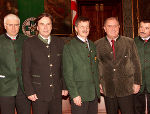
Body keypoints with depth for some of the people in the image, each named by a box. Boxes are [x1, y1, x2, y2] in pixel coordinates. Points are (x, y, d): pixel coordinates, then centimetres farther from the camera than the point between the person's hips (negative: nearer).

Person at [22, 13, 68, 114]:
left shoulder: (59, 42, 8)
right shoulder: (29, 43, -2)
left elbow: (63, 67, 12)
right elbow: (26, 70, -2)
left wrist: (65, 87, 8)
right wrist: (29, 91, -7)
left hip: (57, 93, 3)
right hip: (39, 94, -3)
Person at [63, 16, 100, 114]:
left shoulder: (92, 45, 14)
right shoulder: (69, 47, -5)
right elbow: (68, 74, -9)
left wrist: (98, 86, 10)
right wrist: (74, 95, -14)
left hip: (94, 94, 6)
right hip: (79, 95, -5)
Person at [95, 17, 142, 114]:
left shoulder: (129, 42, 3)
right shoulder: (98, 44, 4)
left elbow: (136, 64, 5)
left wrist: (137, 83, 2)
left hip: (126, 88, -1)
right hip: (108, 89, 1)